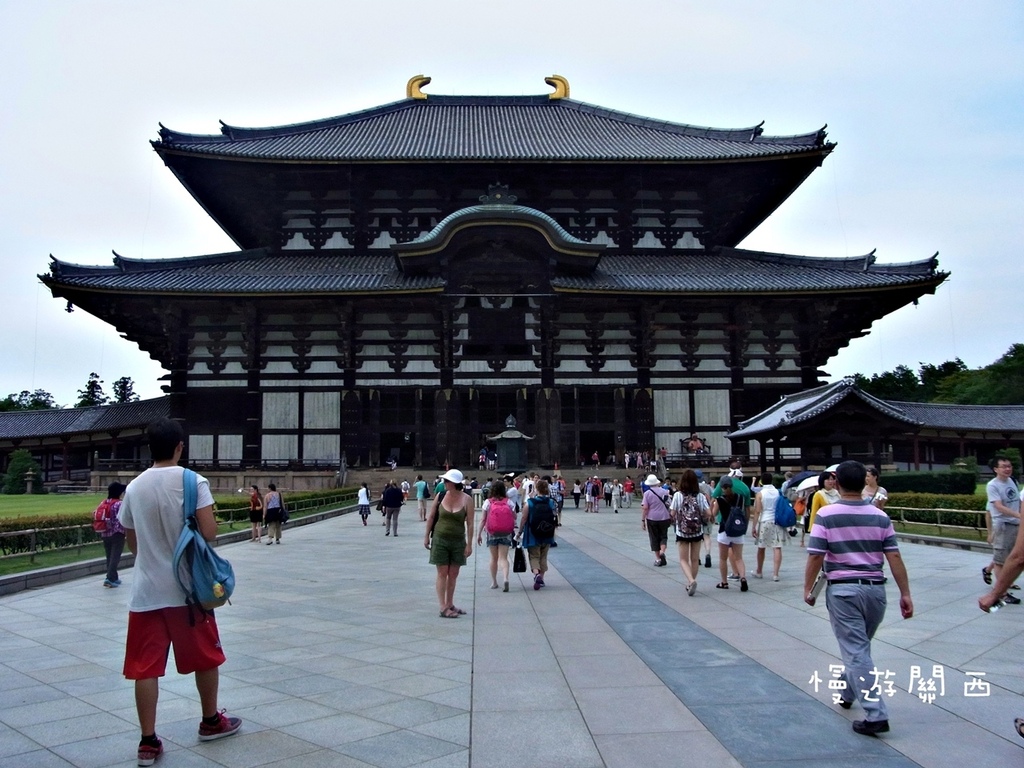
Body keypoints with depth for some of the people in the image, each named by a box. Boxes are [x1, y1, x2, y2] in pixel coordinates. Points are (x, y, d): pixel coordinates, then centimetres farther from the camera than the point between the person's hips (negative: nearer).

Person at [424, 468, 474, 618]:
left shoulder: (466, 499, -8)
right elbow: (431, 517, 5)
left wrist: (469, 544, -8)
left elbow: (470, 523, -6)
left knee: (453, 575, 10)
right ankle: (443, 608, 1)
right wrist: (427, 536, 5)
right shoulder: (440, 496, -4)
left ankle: (450, 605, 24)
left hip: (458, 541, 1)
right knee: (442, 574, -1)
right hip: (440, 539, -1)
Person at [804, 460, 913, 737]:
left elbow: (815, 556, -13)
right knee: (859, 646, 22)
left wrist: (807, 589, -2)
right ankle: (847, 693, 40)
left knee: (856, 651, 0)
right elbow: (894, 557, -2)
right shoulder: (879, 516, 2)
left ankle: (876, 715, -5)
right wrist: (905, 594, 3)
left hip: (843, 590, -5)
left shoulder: (826, 515, -10)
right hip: (875, 589, 5)